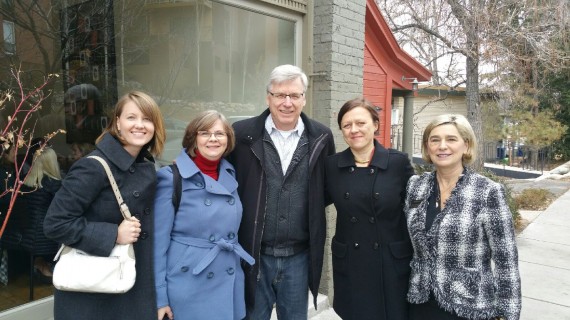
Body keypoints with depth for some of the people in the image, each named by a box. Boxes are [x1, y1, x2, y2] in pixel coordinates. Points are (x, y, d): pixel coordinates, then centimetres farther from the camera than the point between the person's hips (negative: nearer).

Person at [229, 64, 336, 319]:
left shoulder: (321, 138, 0)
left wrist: (309, 210, 1)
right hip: (254, 255, -1)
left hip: (299, 256, 2)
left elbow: (329, 188, 12)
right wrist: (244, 214, -3)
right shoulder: (243, 134, -6)